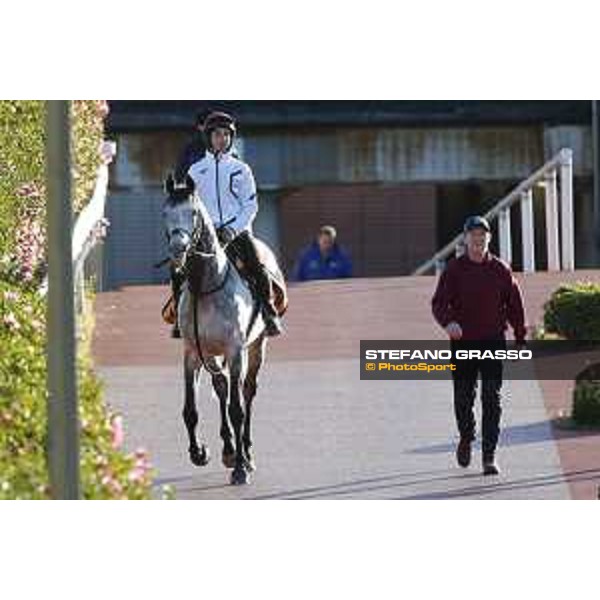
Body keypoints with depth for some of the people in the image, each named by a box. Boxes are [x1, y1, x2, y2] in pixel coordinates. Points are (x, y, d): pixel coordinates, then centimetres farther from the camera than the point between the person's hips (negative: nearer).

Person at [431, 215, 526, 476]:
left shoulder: (500, 270, 4)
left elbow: (514, 305, 9)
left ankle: (489, 456, -6)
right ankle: (466, 437, 35)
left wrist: (520, 340, 6)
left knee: (492, 400, -7)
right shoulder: (454, 269, 1)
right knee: (463, 398, 6)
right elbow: (438, 303, -5)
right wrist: (448, 322, -26)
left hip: (494, 342, 0)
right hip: (462, 342, 0)